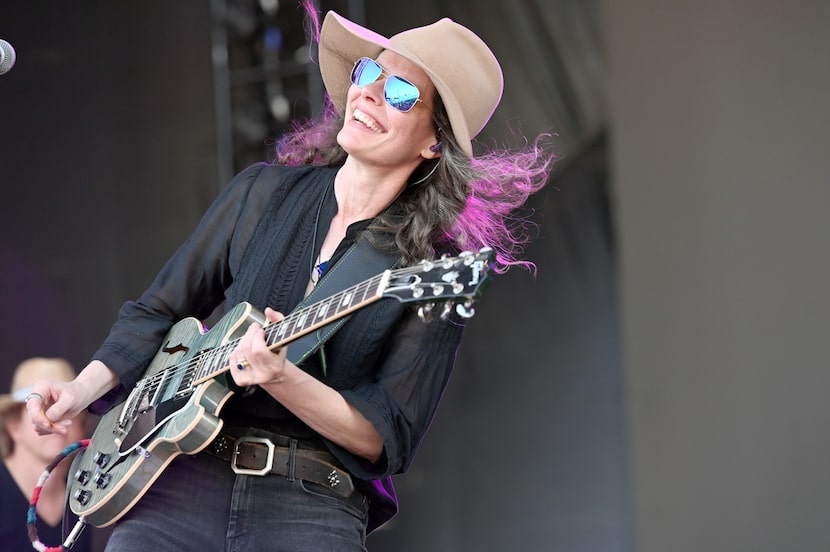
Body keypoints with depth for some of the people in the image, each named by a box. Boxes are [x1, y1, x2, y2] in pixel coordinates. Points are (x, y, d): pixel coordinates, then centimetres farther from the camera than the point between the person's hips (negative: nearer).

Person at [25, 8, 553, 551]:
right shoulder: (262, 192, 9)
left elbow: (388, 440, -6)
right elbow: (157, 315, 17)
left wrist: (282, 380, -20)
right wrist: (83, 389, 3)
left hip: (313, 506, -2)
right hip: (186, 480, 2)